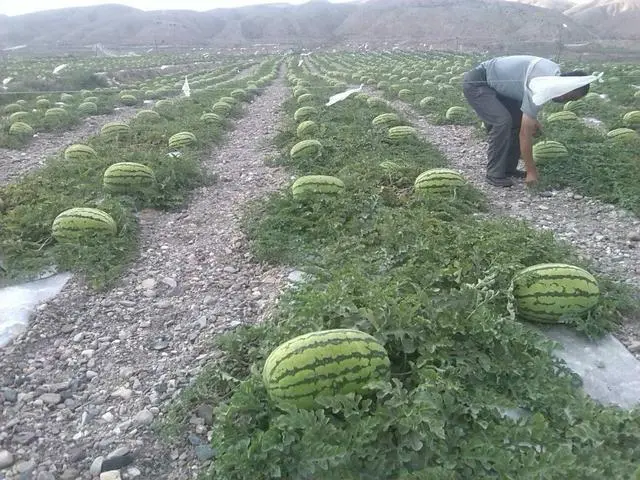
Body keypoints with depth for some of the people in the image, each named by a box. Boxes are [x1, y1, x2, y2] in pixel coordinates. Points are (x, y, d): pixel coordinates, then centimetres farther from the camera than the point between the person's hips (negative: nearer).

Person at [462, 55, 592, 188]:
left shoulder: (555, 72, -1)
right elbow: (525, 134, -26)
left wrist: (532, 119, 3)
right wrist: (531, 171, -20)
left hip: (494, 83, 10)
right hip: (476, 83, -10)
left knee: (519, 119, 5)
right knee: (502, 121, -24)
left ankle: (509, 169, 12)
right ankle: (495, 174, -12)